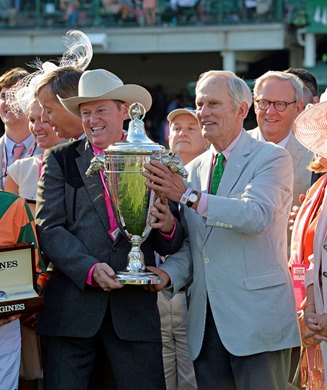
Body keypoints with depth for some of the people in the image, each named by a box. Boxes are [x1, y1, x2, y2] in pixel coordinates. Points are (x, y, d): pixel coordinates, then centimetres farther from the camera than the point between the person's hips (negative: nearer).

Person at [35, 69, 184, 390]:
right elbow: (48, 228, -2)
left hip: (135, 307, 1)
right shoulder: (60, 160, 8)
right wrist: (90, 269, -15)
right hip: (72, 307, -1)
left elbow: (169, 246, 13)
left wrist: (168, 228, -11)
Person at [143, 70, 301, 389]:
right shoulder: (193, 169, 16)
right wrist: (169, 274, -4)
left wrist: (189, 195, -26)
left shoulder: (272, 158, -4)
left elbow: (255, 215, -22)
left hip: (256, 319, -6)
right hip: (206, 323, 6)